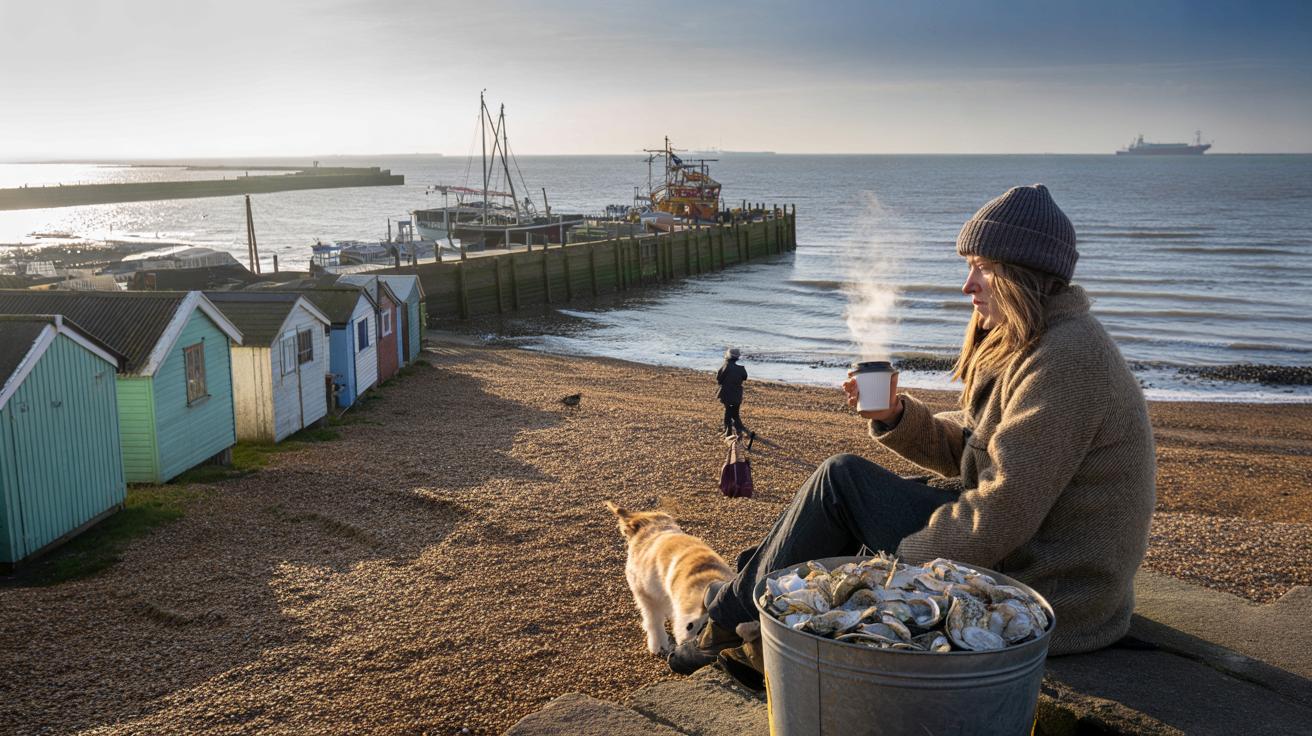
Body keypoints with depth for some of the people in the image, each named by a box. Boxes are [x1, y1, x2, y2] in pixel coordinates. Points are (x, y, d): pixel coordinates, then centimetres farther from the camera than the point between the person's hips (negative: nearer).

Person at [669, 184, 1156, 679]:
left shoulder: (1064, 361, -23)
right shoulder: (1022, 347, 10)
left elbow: (999, 517, -27)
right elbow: (959, 449, 12)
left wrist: (901, 561, -16)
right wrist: (896, 415, -6)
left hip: (1042, 594, -10)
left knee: (840, 480, -8)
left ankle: (735, 615, 9)